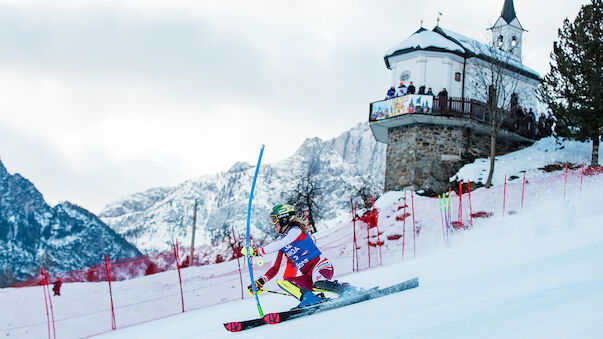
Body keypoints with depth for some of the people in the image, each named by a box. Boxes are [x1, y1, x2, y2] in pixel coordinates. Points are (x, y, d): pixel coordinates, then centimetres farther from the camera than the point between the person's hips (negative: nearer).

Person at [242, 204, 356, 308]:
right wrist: (260, 282, 7)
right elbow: (275, 268, 18)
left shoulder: (295, 230, -6)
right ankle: (309, 298, -31)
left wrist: (256, 252, -20)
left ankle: (347, 289, -23)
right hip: (308, 275, 8)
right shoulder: (280, 240, 17)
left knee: (317, 282, -40)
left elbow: (279, 245, -22)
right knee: (281, 282, -15)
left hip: (321, 265, -8)